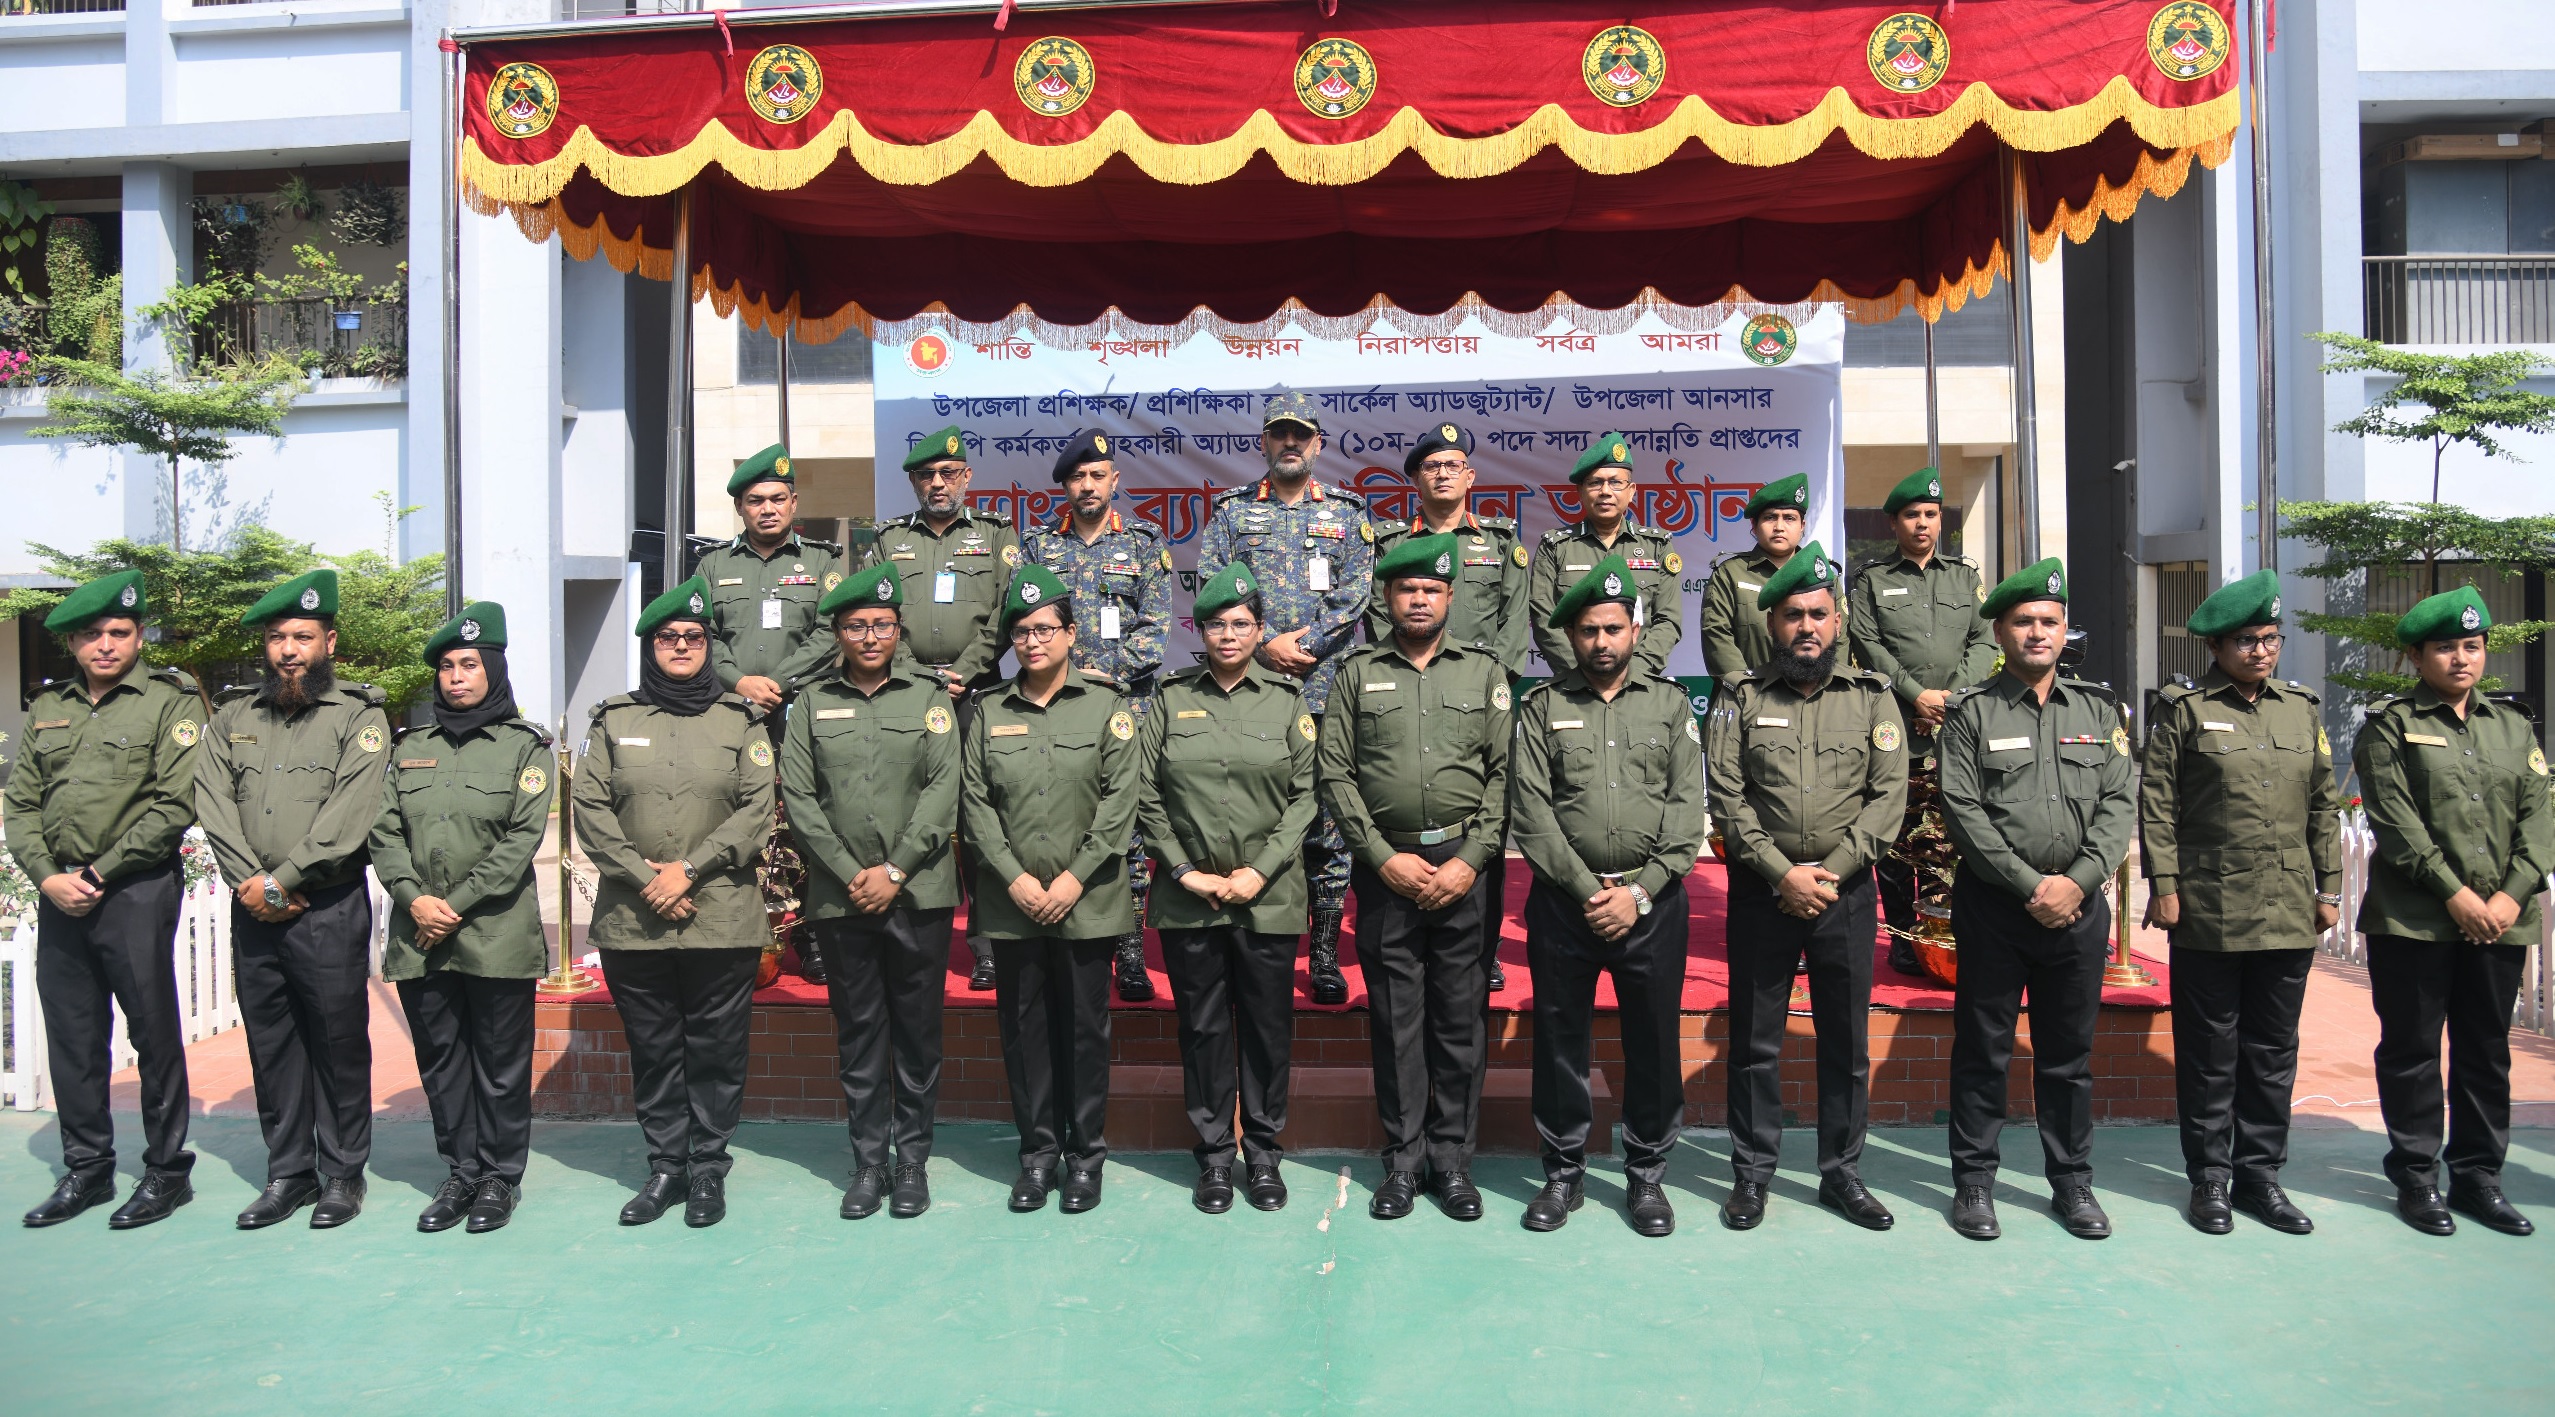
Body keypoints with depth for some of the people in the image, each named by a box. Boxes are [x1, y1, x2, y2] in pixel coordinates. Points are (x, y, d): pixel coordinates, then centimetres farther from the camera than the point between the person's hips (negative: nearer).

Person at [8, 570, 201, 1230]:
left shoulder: (170, 703, -3)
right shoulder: (48, 709, 14)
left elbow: (174, 806, -11)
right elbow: (20, 802, 11)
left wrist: (100, 873, -12)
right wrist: (47, 876, -4)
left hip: (137, 890, -5)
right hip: (59, 897, 5)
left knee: (154, 1034, 1)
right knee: (72, 1037, 11)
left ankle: (167, 1171, 12)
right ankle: (86, 1170, 24)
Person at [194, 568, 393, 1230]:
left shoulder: (359, 715, -2)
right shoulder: (233, 716, 12)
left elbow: (349, 816, -12)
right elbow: (213, 803, 3)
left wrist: (280, 882, -14)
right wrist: (250, 882, -10)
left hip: (331, 908, -4)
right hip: (253, 910, 5)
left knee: (338, 1043, 2)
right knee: (270, 1044, 11)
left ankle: (343, 1175, 15)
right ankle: (288, 1174, 23)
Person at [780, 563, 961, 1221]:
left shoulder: (929, 697, 5)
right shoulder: (812, 703, 9)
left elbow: (943, 789, -3)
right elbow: (799, 796, 2)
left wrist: (895, 870, -11)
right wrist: (850, 873, -8)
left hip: (918, 893, -1)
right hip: (840, 897, 1)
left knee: (918, 1031, 5)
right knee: (858, 1033, 8)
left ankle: (913, 1159, 17)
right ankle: (868, 1161, 19)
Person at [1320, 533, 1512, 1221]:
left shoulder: (1484, 671, 8)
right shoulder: (1358, 673, 7)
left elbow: (1502, 772, 3)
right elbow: (1336, 773, 2)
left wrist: (1470, 860, -7)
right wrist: (1385, 857, -6)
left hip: (1465, 867, 0)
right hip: (1385, 869, 0)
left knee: (1461, 1017, 5)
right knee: (1395, 1018, 6)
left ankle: (1452, 1156, 18)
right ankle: (1403, 1158, 17)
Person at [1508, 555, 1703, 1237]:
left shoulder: (1671, 703, 7)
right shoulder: (1543, 706, 5)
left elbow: (1687, 808, 0)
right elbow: (1530, 810, -3)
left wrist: (1638, 891, -10)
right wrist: (1587, 889, -10)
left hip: (1653, 900, 0)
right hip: (1563, 900, 0)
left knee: (1654, 1039, 7)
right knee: (1560, 1037, 7)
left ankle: (1646, 1174, 24)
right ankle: (1563, 1172, 23)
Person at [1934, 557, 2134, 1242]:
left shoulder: (2099, 710, 8)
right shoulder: (1972, 711, -2)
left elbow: (2118, 806, 2)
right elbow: (1963, 811, -8)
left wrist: (2077, 881, -11)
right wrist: (2030, 885, -13)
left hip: (2079, 906, 3)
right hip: (1993, 905, -2)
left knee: (2070, 1053, 12)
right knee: (1982, 1049, 6)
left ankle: (2072, 1180, 26)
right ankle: (1974, 1180, 18)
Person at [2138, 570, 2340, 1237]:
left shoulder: (2303, 707, 12)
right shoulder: (2185, 708, -2)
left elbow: (2324, 805, 14)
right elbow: (2157, 804, -5)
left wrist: (2329, 887, 10)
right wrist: (2163, 885, -10)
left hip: (2290, 913, 4)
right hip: (2209, 913, -4)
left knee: (2274, 1050, 11)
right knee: (2209, 1053, 5)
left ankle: (2260, 1175, 22)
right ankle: (2210, 1178, 16)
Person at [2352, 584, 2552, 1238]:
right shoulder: (2391, 726, -1)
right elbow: (2396, 823, -9)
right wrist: (2455, 894, -14)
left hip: (2502, 921, 5)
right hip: (2413, 921, -4)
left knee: (2487, 1051, 11)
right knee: (2412, 1051, 2)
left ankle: (2478, 1176, 22)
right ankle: (2416, 1178, 13)